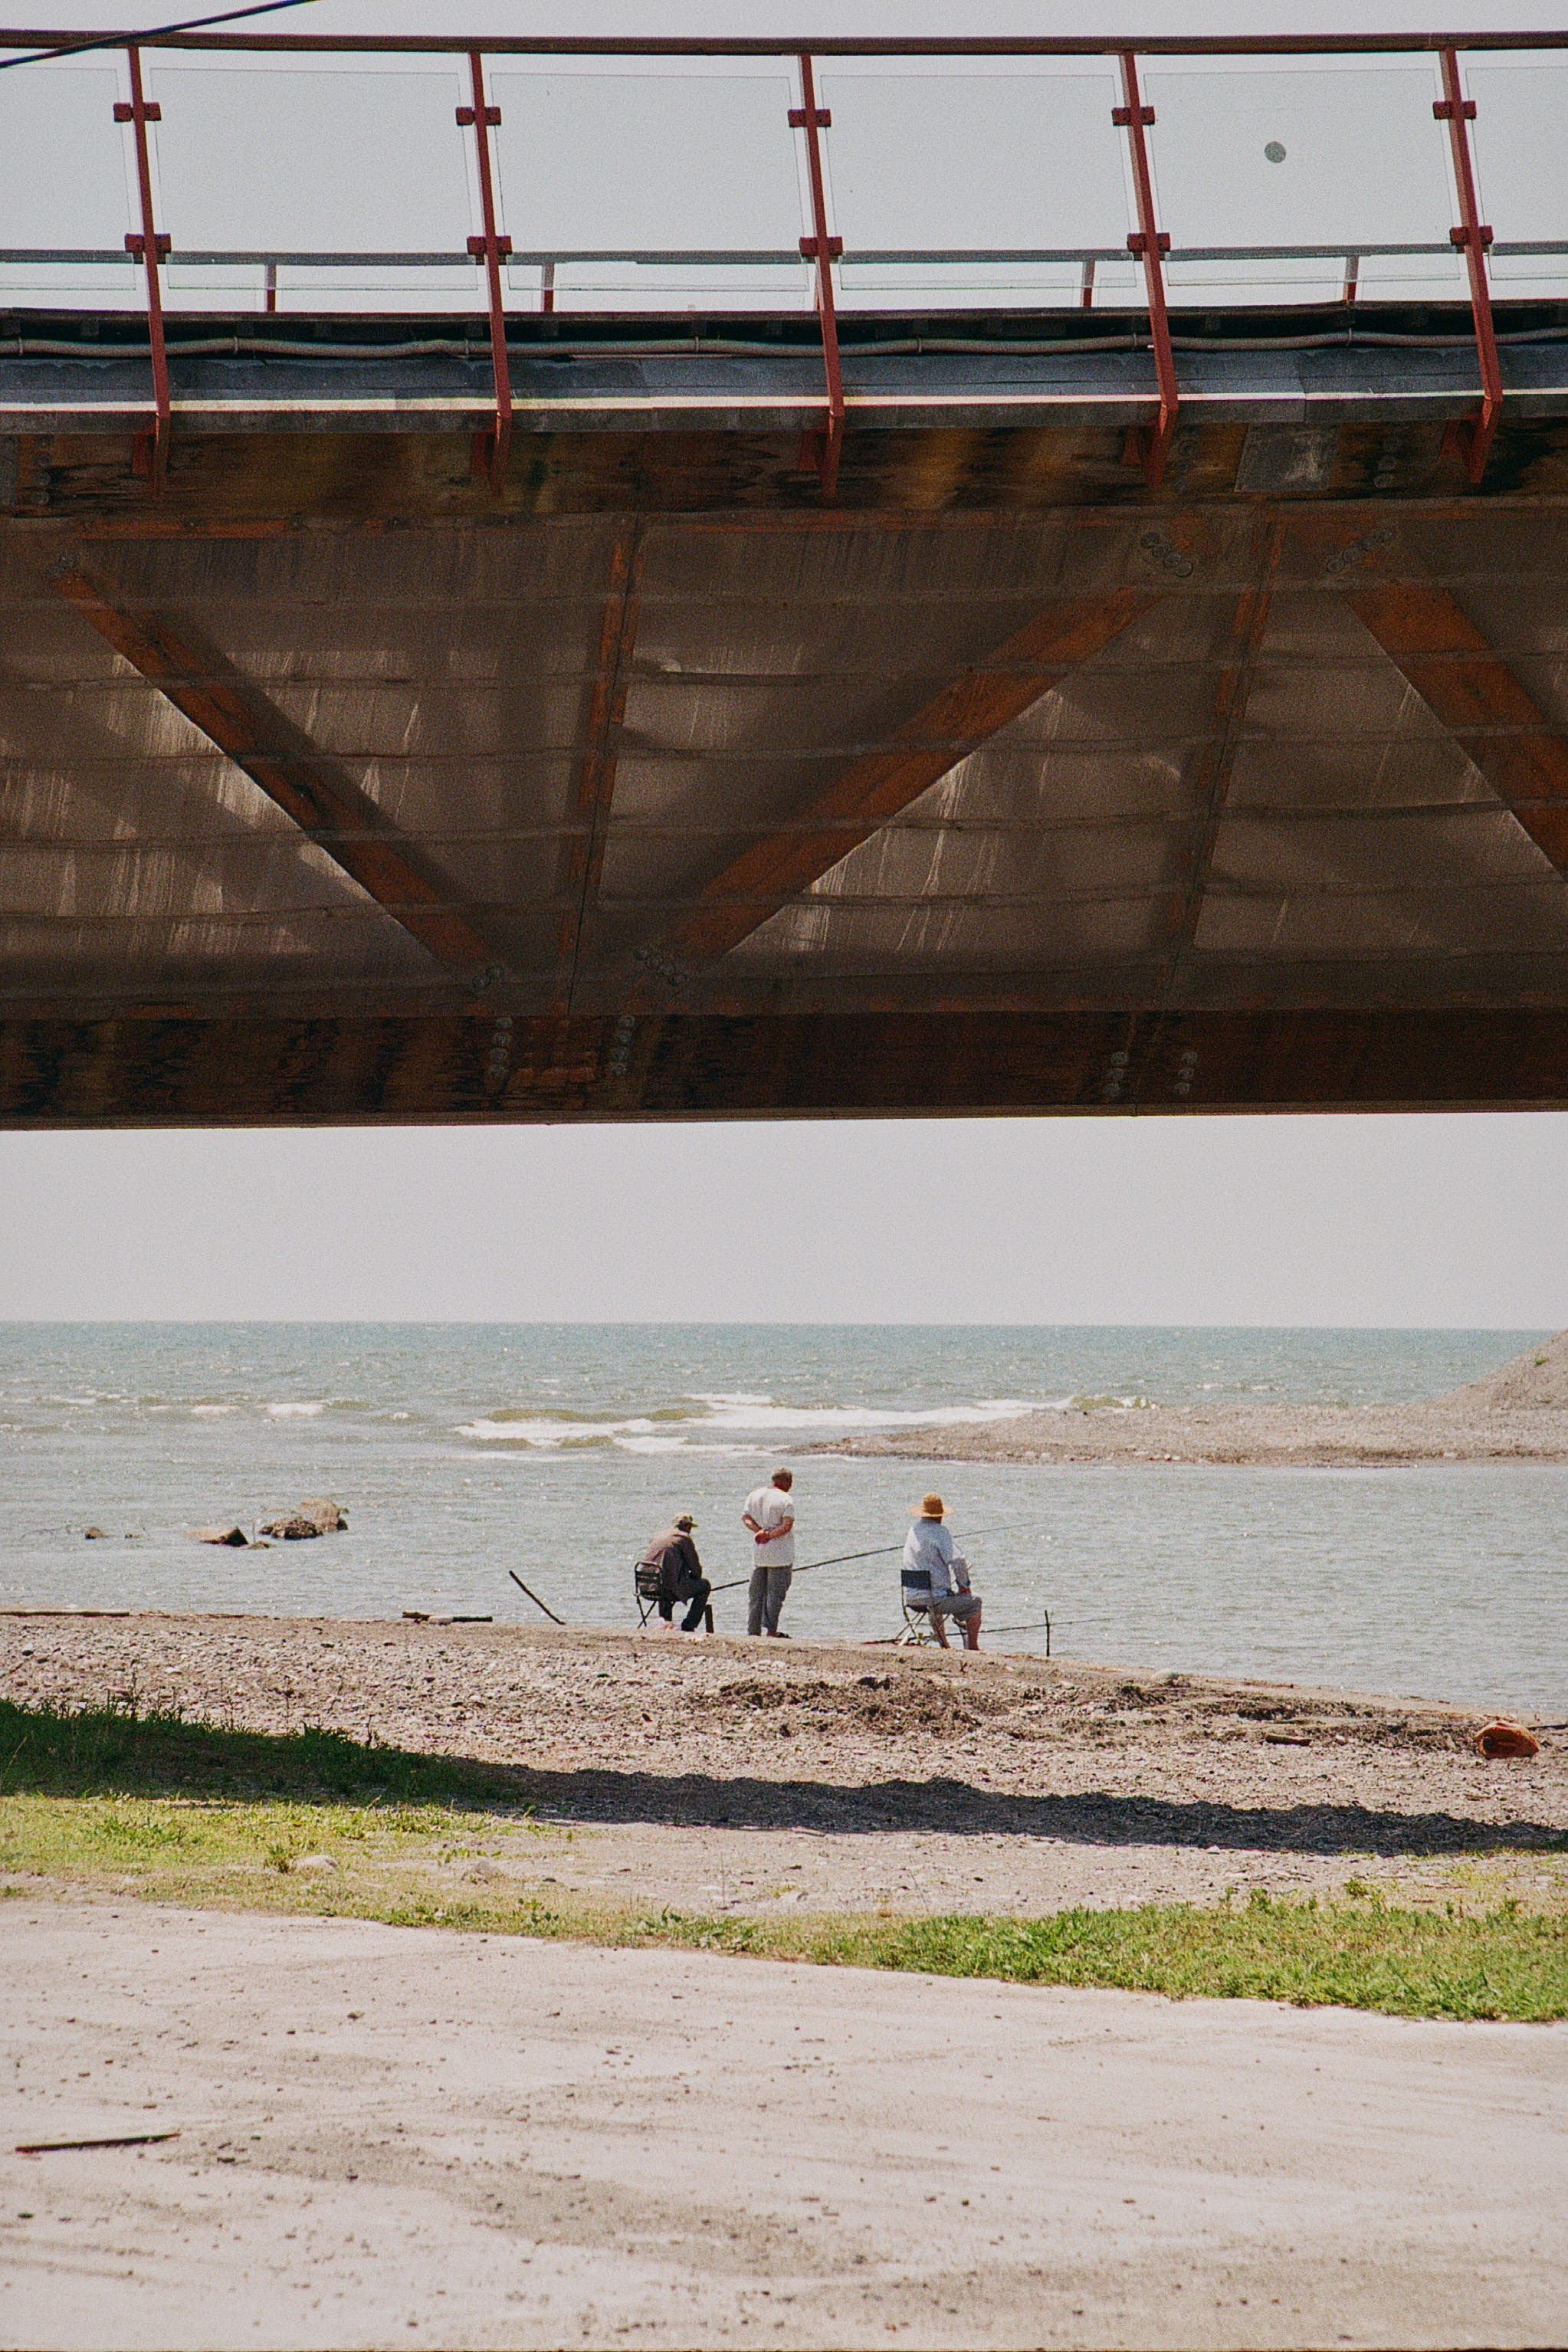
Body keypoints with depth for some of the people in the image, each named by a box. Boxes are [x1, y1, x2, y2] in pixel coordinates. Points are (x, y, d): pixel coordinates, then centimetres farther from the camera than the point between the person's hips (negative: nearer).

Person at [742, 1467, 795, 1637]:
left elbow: (745, 1518, 3)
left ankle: (753, 1629, 10)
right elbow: (787, 1526, -18)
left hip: (758, 1553, 5)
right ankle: (770, 1629, -5)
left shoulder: (754, 1496, 10)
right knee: (775, 1593, -1)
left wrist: (760, 1531, -8)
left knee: (755, 1593, 10)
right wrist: (770, 1535, -11)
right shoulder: (785, 1500, -9)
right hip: (780, 1554, -5)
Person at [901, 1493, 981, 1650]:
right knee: (974, 1601, 15)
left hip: (911, 1599, 7)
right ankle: (972, 1647, 17)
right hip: (935, 1599, -7)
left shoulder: (913, 1531, 10)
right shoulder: (940, 1532, -14)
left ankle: (944, 1645, 45)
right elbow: (957, 1561, -22)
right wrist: (964, 1585, -3)